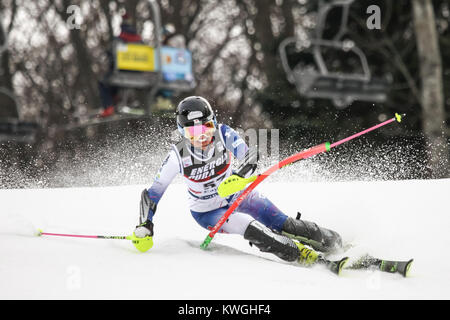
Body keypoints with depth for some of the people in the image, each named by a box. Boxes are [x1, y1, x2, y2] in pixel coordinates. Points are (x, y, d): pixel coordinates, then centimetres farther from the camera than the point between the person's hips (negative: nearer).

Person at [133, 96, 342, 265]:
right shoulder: (178, 156, -24)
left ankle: (331, 241, 7)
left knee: (284, 225, -11)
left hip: (237, 196, 2)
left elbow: (250, 156, -33)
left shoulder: (223, 134, -21)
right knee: (252, 229, -31)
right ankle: (301, 255, -27)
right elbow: (153, 192, -16)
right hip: (207, 212, -2)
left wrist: (239, 176, -53)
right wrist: (144, 225, -24)